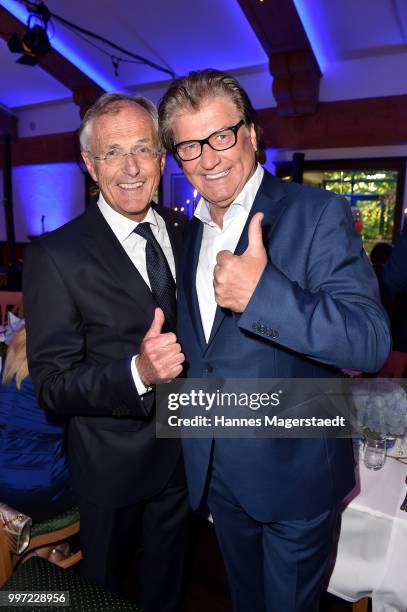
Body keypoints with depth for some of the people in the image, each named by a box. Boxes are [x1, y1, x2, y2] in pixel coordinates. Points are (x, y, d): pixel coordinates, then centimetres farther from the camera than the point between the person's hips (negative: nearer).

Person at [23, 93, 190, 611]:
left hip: (184, 448, 5)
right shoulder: (55, 256, -20)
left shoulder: (184, 230, -4)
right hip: (112, 460, -4)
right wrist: (138, 371, -36)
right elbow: (51, 385, -20)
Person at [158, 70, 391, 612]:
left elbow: (371, 342, -25)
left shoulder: (317, 213, -16)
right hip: (215, 473, 6)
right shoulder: (190, 232, 5)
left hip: (294, 472, -5)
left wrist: (262, 291, -36)